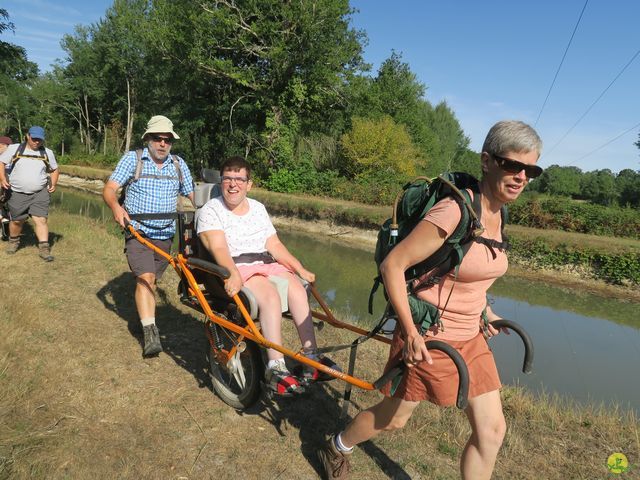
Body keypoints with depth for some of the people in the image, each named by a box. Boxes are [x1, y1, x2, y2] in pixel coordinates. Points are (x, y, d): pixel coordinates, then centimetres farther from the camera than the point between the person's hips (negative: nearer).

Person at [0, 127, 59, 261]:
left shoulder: (47, 153, 6)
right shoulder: (14, 149, 0)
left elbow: (55, 169, 17)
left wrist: (53, 184, 2)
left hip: (40, 193, 0)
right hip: (17, 194, 0)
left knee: (41, 219, -11)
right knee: (16, 220, 12)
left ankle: (44, 248, -10)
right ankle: (13, 241, 38)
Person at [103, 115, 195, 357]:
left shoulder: (178, 164, 6)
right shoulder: (132, 159, -3)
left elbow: (192, 195, 8)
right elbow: (109, 188, -10)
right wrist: (116, 207, -32)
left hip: (166, 234, 4)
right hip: (138, 232, -3)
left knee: (152, 280, 14)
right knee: (145, 278, -18)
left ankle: (145, 310, 36)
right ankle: (150, 333, -16)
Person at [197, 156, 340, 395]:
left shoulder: (258, 208, 18)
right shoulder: (211, 210, 1)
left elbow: (274, 245, 13)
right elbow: (219, 248, -15)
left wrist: (300, 269, 2)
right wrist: (233, 274, -34)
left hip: (267, 264, 5)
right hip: (233, 269, -5)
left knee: (297, 289, -23)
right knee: (270, 295, -33)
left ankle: (311, 357, -21)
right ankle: (276, 368, -33)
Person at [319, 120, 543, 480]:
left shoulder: (496, 212, 2)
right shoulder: (455, 211, -26)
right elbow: (392, 265, -24)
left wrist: (483, 310, 17)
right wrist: (410, 331, -23)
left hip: (470, 339, 8)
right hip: (429, 338, -7)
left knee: (492, 430, 11)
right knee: (393, 419, 14)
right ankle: (336, 450, 45)